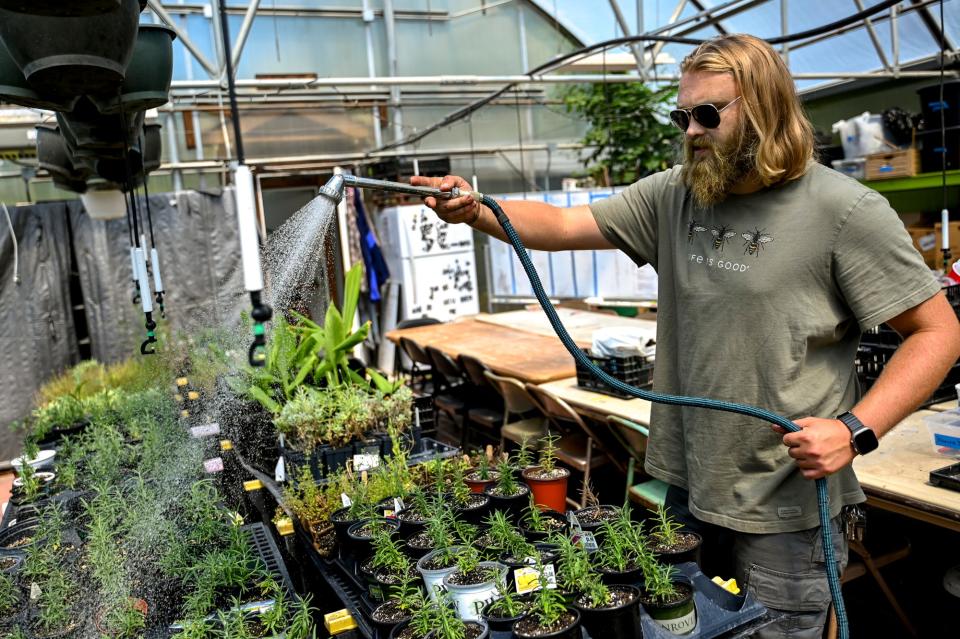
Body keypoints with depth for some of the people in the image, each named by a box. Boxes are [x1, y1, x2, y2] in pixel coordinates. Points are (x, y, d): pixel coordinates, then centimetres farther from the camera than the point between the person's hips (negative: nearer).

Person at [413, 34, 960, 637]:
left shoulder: (846, 210, -12)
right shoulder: (674, 195, 2)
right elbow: (561, 225, -1)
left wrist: (857, 430, -20)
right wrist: (475, 211, -17)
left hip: (786, 508, -5)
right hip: (688, 488, 5)